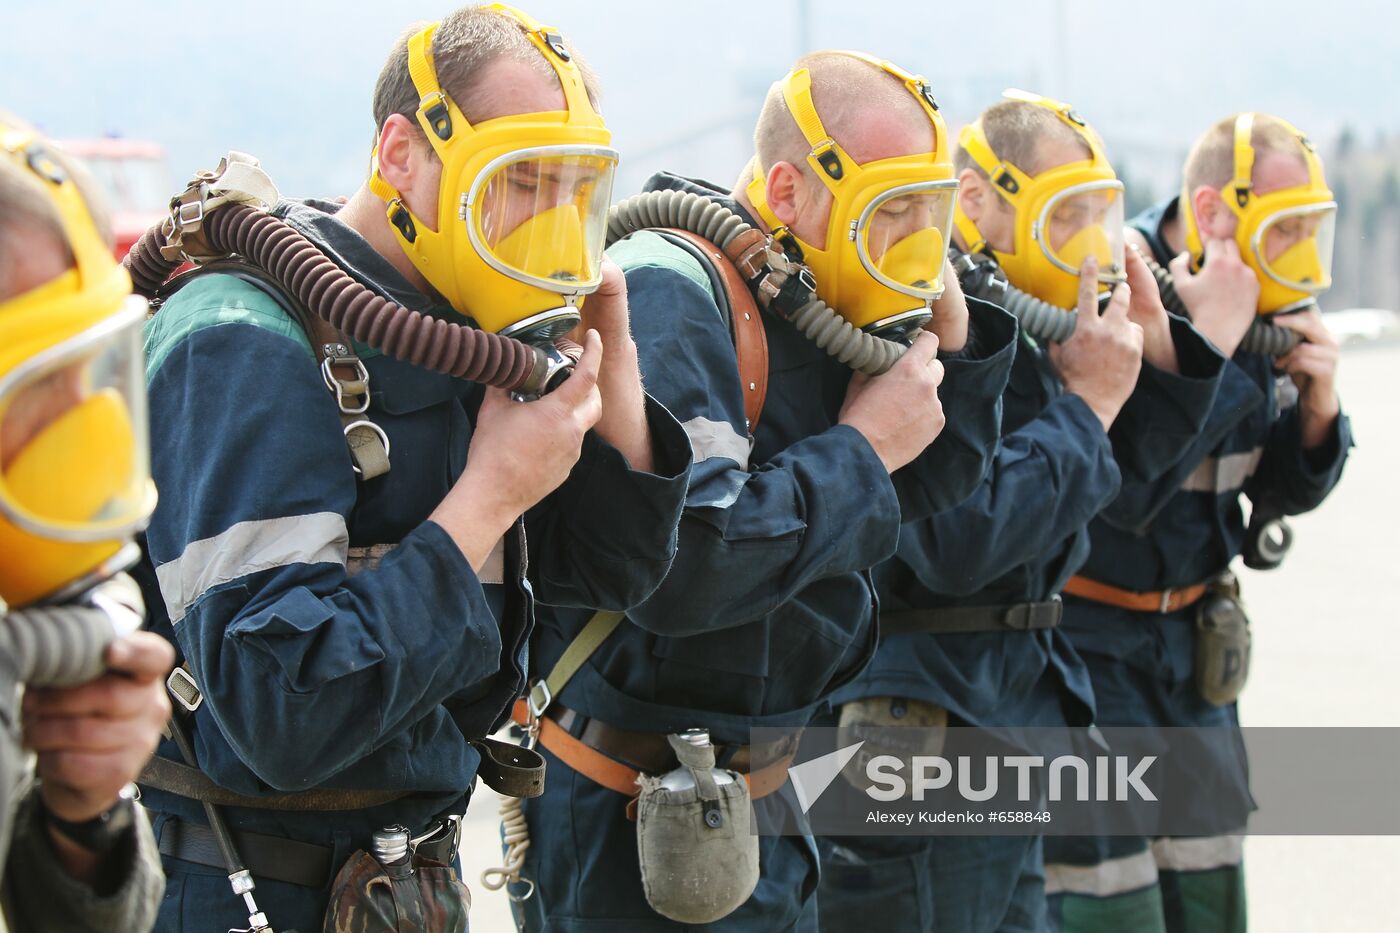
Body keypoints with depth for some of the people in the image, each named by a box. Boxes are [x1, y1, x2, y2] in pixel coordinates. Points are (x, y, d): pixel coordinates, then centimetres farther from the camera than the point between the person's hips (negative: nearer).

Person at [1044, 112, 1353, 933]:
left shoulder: (1254, 309, 4)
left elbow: (1283, 492, 12)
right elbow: (1123, 494, -29)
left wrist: (1316, 408, -8)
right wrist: (1206, 344, -28)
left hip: (1188, 640, 8)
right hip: (1084, 641, -8)